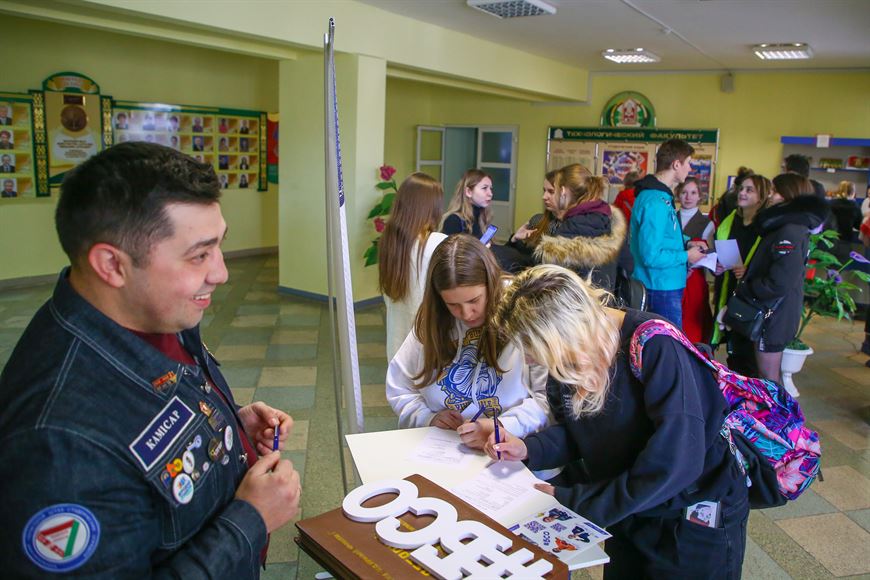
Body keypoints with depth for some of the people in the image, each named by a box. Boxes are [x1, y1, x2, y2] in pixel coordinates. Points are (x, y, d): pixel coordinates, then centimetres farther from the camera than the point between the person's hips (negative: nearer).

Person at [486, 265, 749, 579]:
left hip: (699, 521, -6)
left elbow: (674, 465, -34)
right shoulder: (569, 355, -10)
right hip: (630, 511, 6)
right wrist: (529, 449, -16)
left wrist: (569, 501, -27)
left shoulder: (655, 348, -31)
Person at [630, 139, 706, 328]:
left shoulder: (660, 195, 11)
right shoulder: (655, 202, -22)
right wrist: (686, 256, -13)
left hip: (667, 286, 10)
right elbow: (651, 256, -26)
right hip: (661, 289, -10)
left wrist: (686, 243, 10)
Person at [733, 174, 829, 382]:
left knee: (768, 377, 2)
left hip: (774, 316, -10)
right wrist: (748, 272, 3)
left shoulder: (790, 233, -22)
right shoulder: (782, 227, 11)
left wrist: (744, 290, -14)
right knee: (770, 374, 20)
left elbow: (779, 283, -26)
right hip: (769, 312, 10)